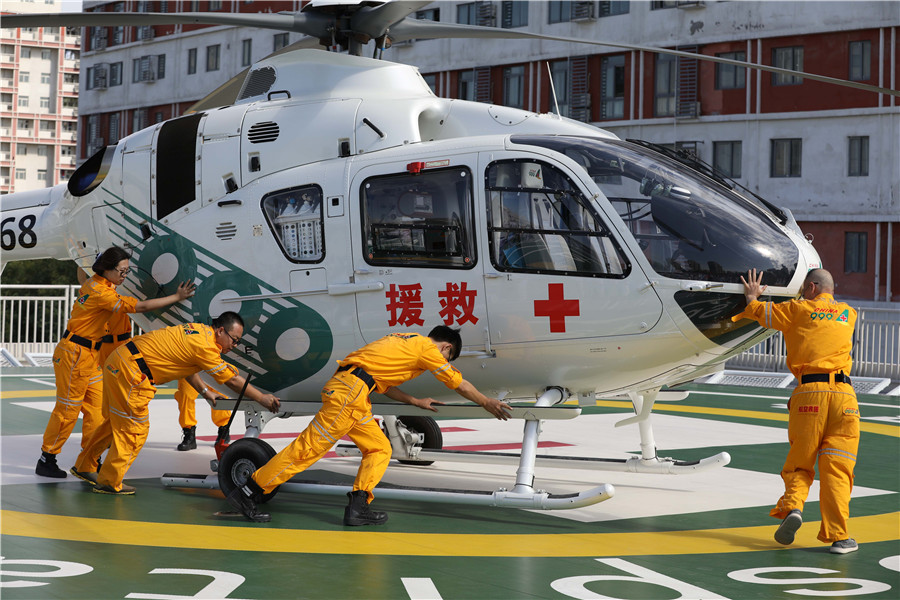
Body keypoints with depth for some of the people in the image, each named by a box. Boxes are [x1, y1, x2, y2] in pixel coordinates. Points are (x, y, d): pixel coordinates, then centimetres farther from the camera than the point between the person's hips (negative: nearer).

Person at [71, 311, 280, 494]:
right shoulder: (205, 346, -17)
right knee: (135, 429, 0)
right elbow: (232, 380, -12)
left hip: (118, 361, 10)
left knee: (116, 421, 22)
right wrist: (262, 398, -4)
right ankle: (109, 482, 8)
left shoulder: (198, 329, 12)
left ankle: (85, 465, 34)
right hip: (130, 372, -10)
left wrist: (205, 392, 20)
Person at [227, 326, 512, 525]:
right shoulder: (427, 348, 3)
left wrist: (416, 402, 37)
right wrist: (487, 403, 21)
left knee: (380, 448, 12)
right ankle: (246, 493, -7)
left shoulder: (404, 342, 28)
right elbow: (458, 383, 9)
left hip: (353, 395, 10)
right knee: (309, 448, -8)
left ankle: (358, 507, 0)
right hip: (349, 392, -10)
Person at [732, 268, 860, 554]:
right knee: (836, 468, -1)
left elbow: (758, 312, 20)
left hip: (808, 393, -1)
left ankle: (792, 506, -16)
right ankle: (837, 535, -7)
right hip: (843, 392, 1)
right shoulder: (848, 314, 19)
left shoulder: (798, 310, 10)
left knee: (798, 465, 9)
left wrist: (752, 296, 39)